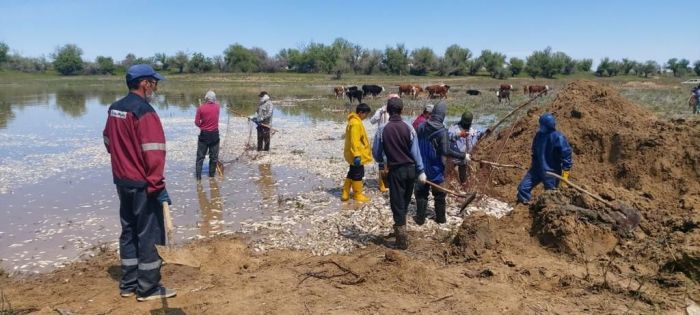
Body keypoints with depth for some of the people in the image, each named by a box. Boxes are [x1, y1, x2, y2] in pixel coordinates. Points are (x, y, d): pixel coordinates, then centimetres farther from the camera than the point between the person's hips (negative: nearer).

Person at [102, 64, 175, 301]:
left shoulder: (114, 109, 9)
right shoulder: (144, 112, -19)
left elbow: (109, 143, 19)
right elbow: (153, 153, -23)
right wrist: (158, 186, -21)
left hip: (122, 181, 9)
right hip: (142, 185, -9)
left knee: (129, 231, 17)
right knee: (150, 234, 2)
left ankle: (128, 284, 26)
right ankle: (148, 288, 10)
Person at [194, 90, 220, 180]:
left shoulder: (201, 108, -11)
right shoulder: (217, 107, -5)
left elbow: (197, 122, -7)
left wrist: (202, 126, 10)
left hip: (204, 134, -1)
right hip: (214, 134, 2)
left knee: (200, 156, 5)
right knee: (214, 156, 12)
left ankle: (198, 175, 2)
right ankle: (212, 173, 20)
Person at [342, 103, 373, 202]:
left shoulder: (354, 121, 12)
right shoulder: (355, 123, -21)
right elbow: (354, 141, -26)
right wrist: (357, 155, -28)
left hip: (354, 154, 10)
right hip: (357, 155, -10)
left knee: (352, 173, 17)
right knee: (358, 175, 3)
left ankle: (345, 193, 21)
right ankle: (357, 195, 15)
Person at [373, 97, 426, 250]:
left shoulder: (383, 130, -11)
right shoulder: (408, 128, -7)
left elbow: (376, 154, -4)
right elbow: (416, 151, -5)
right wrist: (421, 171, 1)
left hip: (395, 171, -3)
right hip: (410, 169, 3)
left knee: (397, 205, 4)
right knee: (405, 202, 21)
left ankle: (402, 241, 3)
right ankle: (399, 230, 39)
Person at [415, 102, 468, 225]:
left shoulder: (421, 127, -4)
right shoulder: (442, 131, -17)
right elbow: (446, 151, -21)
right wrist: (463, 156, -13)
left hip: (422, 167, 3)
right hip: (436, 168, -3)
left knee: (421, 193, 12)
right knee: (439, 194, 13)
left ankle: (420, 218, 14)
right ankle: (440, 218, 23)